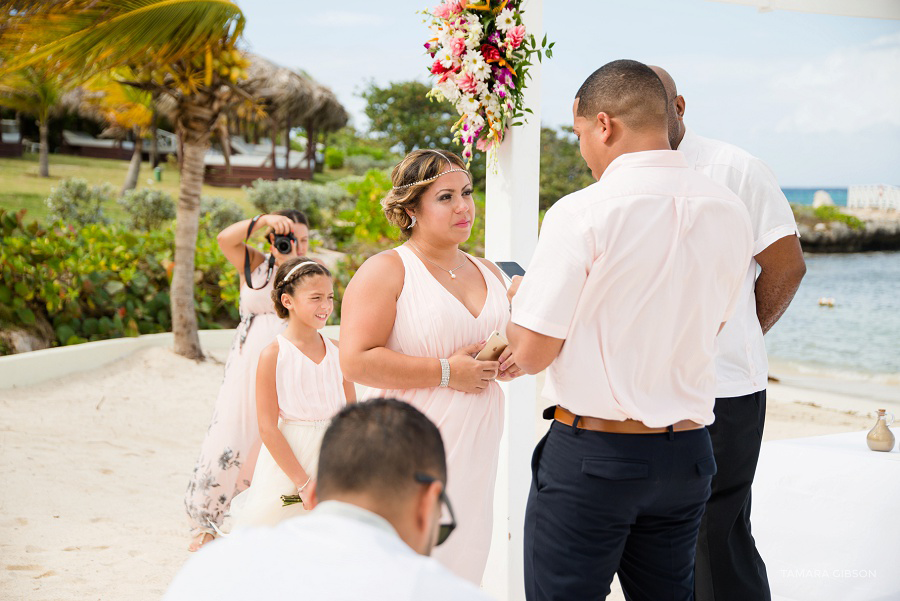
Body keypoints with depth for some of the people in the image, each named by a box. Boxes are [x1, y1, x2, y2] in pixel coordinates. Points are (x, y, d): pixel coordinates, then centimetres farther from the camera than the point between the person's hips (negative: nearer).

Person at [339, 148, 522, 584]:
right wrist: (446, 372, -18)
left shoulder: (488, 273, 15)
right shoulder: (385, 271, -7)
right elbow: (356, 361, -17)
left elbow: (506, 342, 29)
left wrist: (511, 361, 4)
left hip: (477, 451, 6)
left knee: (464, 569, 10)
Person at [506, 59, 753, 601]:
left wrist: (519, 296, 8)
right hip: (688, 454, 6)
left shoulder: (581, 214, -15)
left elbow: (532, 352, -13)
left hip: (590, 457, -6)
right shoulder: (729, 211, 3)